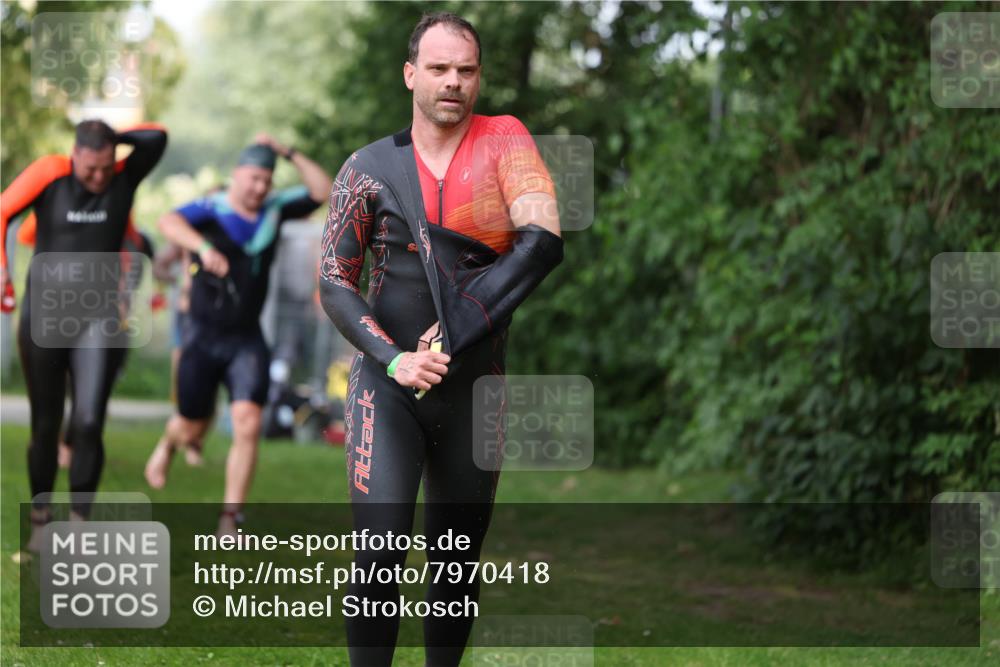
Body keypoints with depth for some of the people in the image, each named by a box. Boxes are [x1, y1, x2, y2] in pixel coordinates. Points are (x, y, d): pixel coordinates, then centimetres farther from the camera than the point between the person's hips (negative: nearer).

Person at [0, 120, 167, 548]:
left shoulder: (125, 178, -3)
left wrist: (111, 138, -7)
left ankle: (80, 521, -2)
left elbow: (157, 137, -13)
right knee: (45, 425, 7)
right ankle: (40, 518, 23)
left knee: (88, 423, -12)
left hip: (95, 319, 0)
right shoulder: (49, 173, -7)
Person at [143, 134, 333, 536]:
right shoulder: (209, 210, -10)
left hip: (247, 340, 2)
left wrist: (289, 154, -9)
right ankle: (167, 445, 50)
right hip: (203, 336, -2)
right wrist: (203, 246, -48)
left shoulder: (275, 210, 5)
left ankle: (230, 519, -8)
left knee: (248, 424, -15)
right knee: (192, 429, 11)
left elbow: (323, 191, 1)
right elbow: (169, 222, -29)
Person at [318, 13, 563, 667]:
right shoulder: (370, 167, 0)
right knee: (381, 558, -13)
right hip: (388, 386, -1)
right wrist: (393, 359, -14)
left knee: (459, 563, 9)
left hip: (474, 389, 1)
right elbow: (335, 282, 1)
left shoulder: (505, 141, -1)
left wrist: (456, 330, -18)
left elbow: (544, 242, -15)